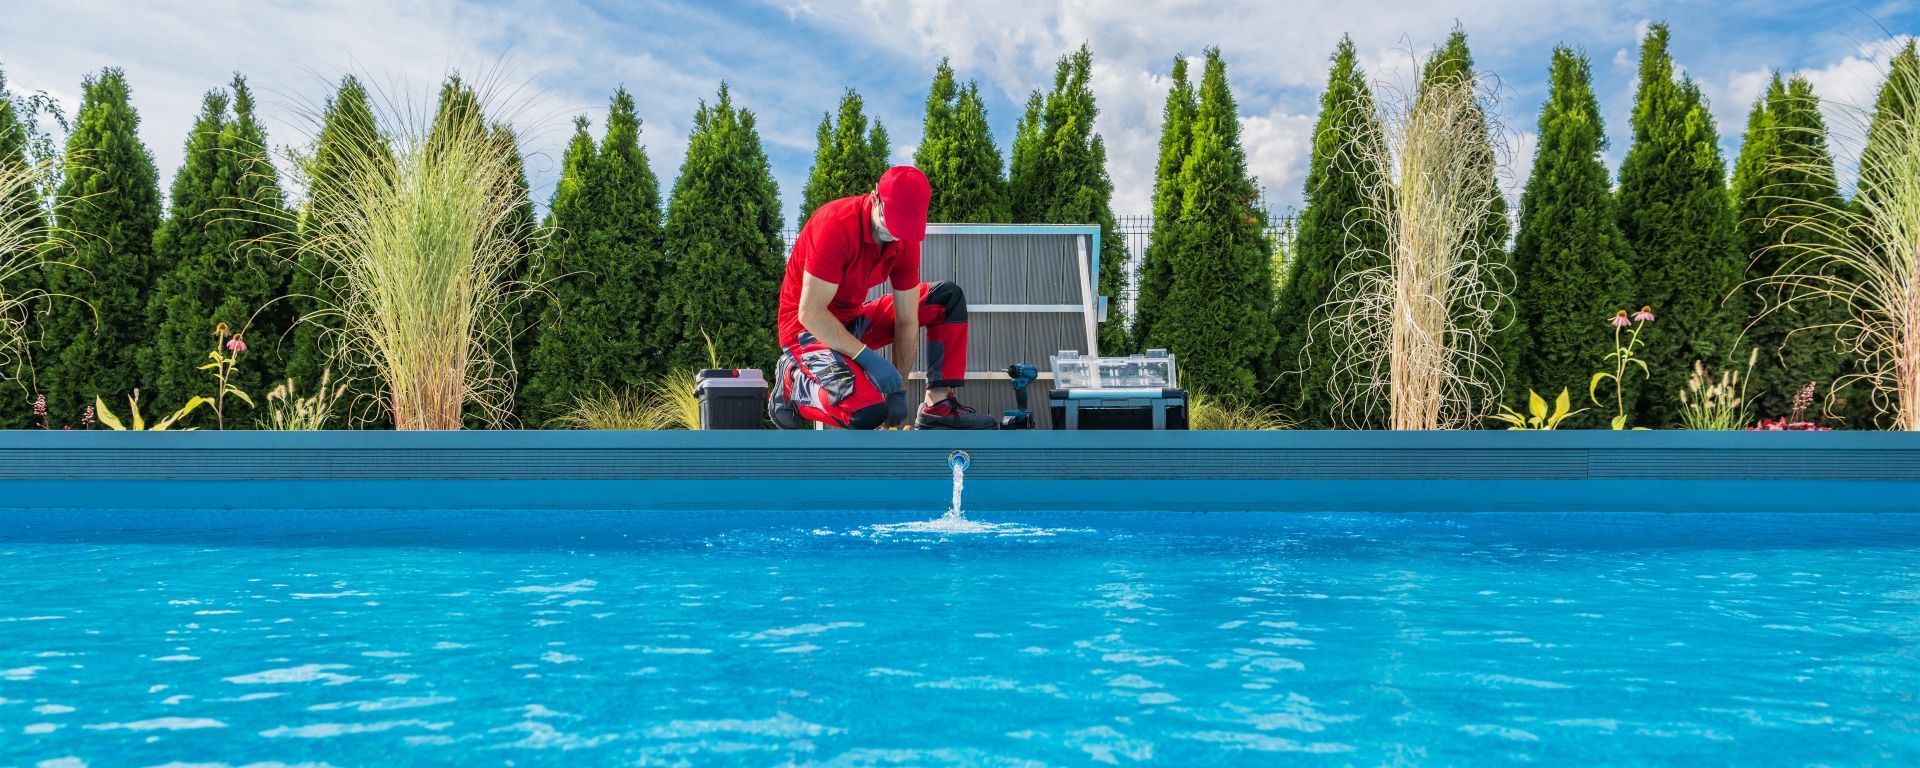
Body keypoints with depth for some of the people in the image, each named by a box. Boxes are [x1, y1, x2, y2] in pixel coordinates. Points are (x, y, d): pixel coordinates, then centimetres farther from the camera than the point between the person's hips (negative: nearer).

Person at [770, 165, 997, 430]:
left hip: (854, 322, 8)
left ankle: (937, 406, -5)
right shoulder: (837, 225, -26)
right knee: (868, 410, -33)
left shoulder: (904, 239, -6)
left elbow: (906, 321, -4)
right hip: (808, 328, -8)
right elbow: (810, 313, -28)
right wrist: (868, 357, -29)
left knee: (949, 297, 1)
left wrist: (898, 389, -10)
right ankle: (794, 384, -3)